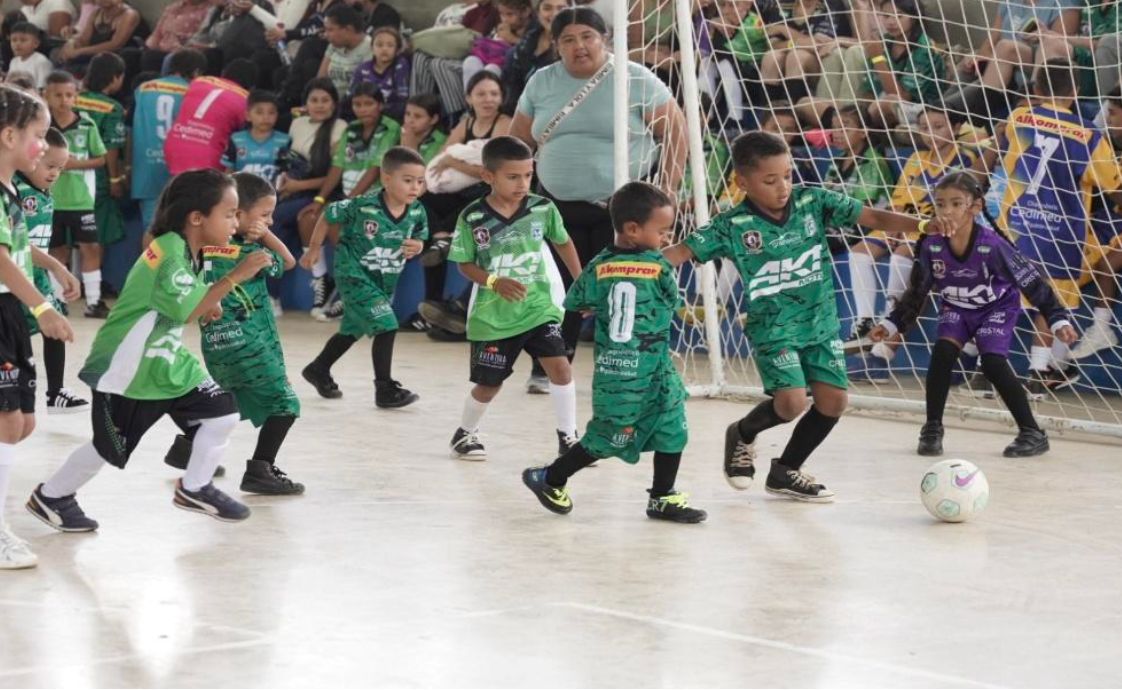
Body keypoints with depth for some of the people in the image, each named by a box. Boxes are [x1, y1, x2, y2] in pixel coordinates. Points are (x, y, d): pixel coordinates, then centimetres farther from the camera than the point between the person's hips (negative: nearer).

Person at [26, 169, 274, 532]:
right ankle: (51, 496, 25)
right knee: (110, 446, 4)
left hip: (166, 362, 9)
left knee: (223, 413, -1)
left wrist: (205, 307, 0)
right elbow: (186, 311, -35)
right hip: (125, 368, -8)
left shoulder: (186, 250, 4)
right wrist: (235, 277, -35)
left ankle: (194, 488, 15)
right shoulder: (169, 252, -26)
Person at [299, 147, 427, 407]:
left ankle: (318, 370, 43)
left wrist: (416, 246, -15)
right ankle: (385, 389, -7)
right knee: (386, 327, -17)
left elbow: (419, 238, 9)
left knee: (353, 329, 22)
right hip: (355, 276, -7)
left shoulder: (417, 212, -11)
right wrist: (314, 249, 0)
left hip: (386, 281, 7)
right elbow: (328, 216, -9)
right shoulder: (362, 207, -25)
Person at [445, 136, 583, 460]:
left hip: (538, 307, 1)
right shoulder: (472, 218, -13)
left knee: (559, 366, -16)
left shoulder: (543, 209, -8)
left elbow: (563, 243, 9)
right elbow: (465, 264, -5)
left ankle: (568, 437, -2)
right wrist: (495, 282, -21)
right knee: (489, 383, 9)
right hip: (492, 314, -1)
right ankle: (465, 433, 36)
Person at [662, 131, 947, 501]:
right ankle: (742, 435, 17)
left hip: (821, 321, 4)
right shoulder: (733, 226, -12)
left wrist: (921, 225, -21)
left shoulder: (813, 202, -5)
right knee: (791, 402, -18)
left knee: (833, 400, 1)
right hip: (772, 327, -4)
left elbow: (872, 217, -8)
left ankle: (785, 471, 24)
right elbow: (682, 251, -12)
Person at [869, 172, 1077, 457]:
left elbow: (1031, 281, -24)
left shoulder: (992, 245, -32)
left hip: (997, 308, -3)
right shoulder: (931, 246, -23)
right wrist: (892, 324, -7)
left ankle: (1033, 433, -6)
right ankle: (932, 429, -5)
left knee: (993, 363, -20)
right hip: (955, 309, 3)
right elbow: (917, 291, -5)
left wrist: (1058, 319, -28)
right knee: (942, 353, -20)